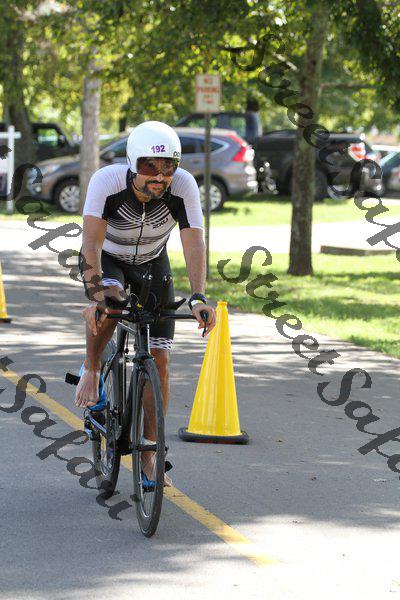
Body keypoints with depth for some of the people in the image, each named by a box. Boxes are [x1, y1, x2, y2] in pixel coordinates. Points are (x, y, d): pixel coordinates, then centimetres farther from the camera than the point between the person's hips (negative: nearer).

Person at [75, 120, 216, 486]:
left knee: (159, 359, -6)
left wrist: (199, 297, -49)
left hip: (151, 264, 2)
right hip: (106, 261, -2)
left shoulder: (184, 186, -29)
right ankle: (92, 370, -10)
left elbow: (194, 242, -35)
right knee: (110, 301, -38)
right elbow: (92, 240, -40)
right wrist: (96, 294, -54)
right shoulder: (107, 182, -33)